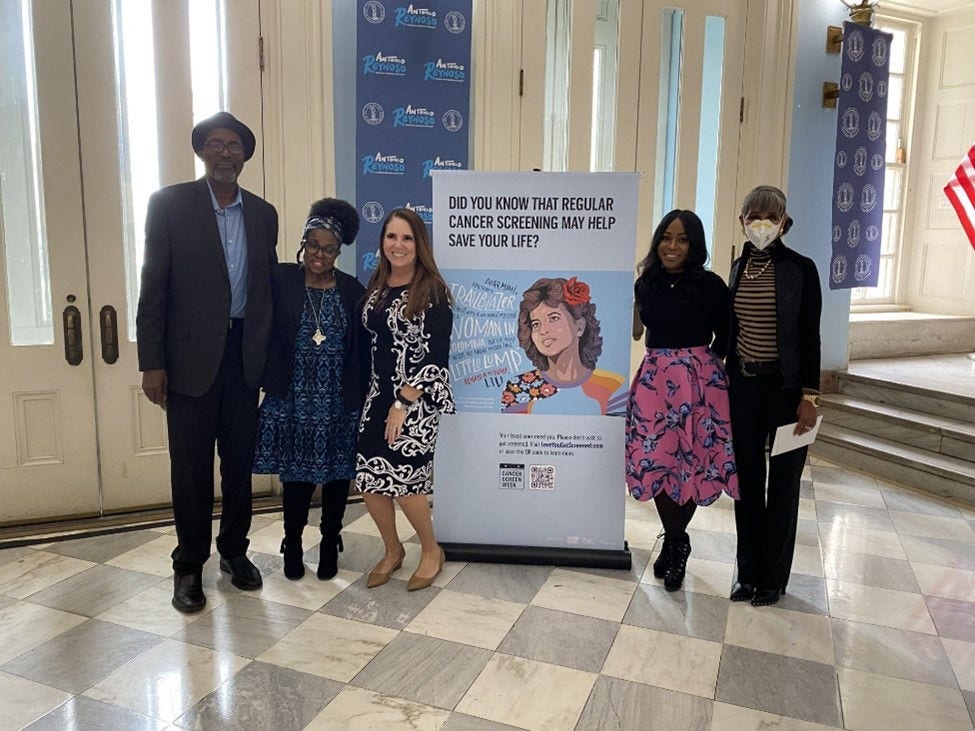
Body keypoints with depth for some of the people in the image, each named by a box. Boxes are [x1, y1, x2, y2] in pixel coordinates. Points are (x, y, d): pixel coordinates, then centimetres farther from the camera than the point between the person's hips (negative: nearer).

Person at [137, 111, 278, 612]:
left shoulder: (263, 214, 9)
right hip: (191, 356, -3)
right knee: (191, 465, 5)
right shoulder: (170, 204, -1)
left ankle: (234, 550, 29)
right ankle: (189, 565, 20)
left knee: (240, 459, 11)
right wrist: (152, 363, -9)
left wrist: (272, 355, 7)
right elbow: (153, 286, -4)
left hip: (246, 355, 3)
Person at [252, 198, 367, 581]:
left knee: (337, 476, 11)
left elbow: (361, 351, 3)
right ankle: (293, 547, 28)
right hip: (293, 402, -1)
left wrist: (360, 399, 0)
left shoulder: (352, 291, 1)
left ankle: (330, 546, 30)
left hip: (339, 404, 1)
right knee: (296, 477, 8)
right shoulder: (280, 280, -2)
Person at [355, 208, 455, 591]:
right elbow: (372, 343, 13)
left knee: (401, 479, -8)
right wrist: (383, 397, 7)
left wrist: (404, 404, -17)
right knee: (368, 480, 2)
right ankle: (392, 551, 27)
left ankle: (431, 550, 20)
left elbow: (436, 354, -15)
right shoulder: (376, 287, 9)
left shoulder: (433, 291, -10)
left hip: (420, 398, -6)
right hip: (379, 394, 6)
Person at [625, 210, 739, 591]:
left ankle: (675, 543, 23)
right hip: (654, 380, 4)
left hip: (697, 381, -4)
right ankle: (674, 541, 27)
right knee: (655, 461, 6)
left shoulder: (710, 285, -6)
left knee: (689, 461, 2)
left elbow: (725, 335, 1)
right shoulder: (646, 283, 8)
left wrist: (705, 363, 0)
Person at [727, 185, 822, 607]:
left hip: (786, 386, -4)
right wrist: (725, 379, 11)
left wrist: (809, 396, -11)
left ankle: (773, 578, 21)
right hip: (744, 385, 4)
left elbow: (810, 336, -8)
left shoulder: (800, 269, -7)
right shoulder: (739, 267, 7)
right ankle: (748, 572, 23)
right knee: (747, 478, 10)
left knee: (783, 482, 7)